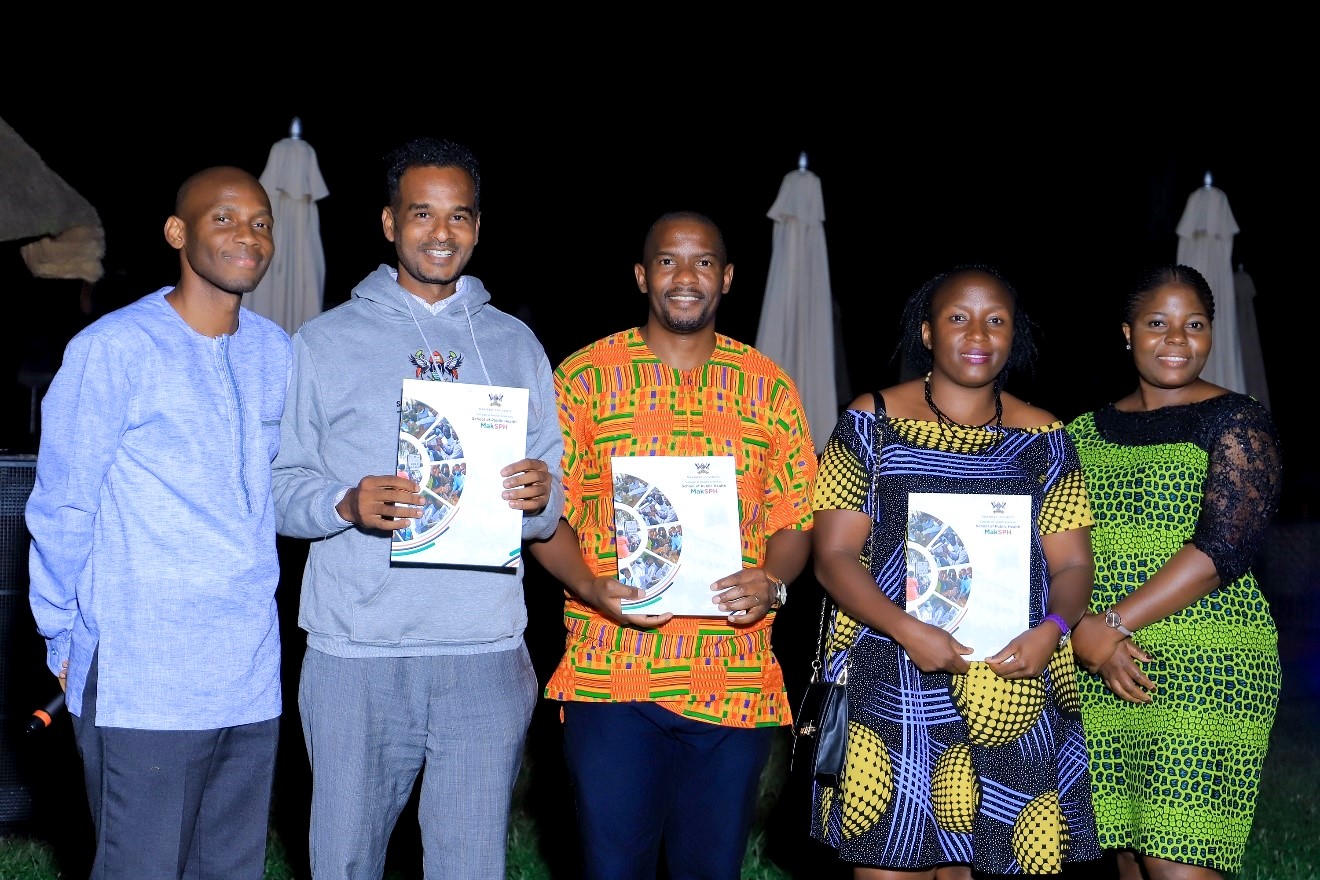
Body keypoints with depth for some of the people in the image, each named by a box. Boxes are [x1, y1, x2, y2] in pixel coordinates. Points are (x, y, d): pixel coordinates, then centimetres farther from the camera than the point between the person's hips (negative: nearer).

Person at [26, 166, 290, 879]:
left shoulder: (275, 352, 8)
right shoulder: (114, 348, -9)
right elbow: (60, 510, -3)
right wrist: (64, 645, 2)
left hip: (252, 680, 5)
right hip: (143, 687, -5)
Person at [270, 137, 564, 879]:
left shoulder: (514, 344, 14)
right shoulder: (326, 342, 8)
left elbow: (554, 503, 13)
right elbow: (280, 485, 4)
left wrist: (540, 495, -10)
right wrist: (346, 503, -17)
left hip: (486, 655, 1)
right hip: (357, 655, -1)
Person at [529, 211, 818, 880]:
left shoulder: (770, 390, 9)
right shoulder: (584, 377, 4)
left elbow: (794, 519, 10)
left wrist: (771, 583, -11)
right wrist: (592, 588, -14)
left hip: (736, 678, 2)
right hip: (610, 674, -2)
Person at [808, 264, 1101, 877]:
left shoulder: (1043, 439, 10)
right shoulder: (871, 423, 2)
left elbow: (1072, 563, 7)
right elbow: (834, 555, -3)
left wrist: (1051, 629, -15)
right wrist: (906, 629, -19)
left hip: (1012, 700, 2)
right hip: (889, 687, -2)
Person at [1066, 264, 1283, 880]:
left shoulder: (1235, 422, -1)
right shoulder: (1085, 432, 14)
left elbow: (1223, 547, -12)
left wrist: (1113, 623, -16)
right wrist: (1087, 637, -8)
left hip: (1206, 668, -5)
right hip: (1099, 672, 5)